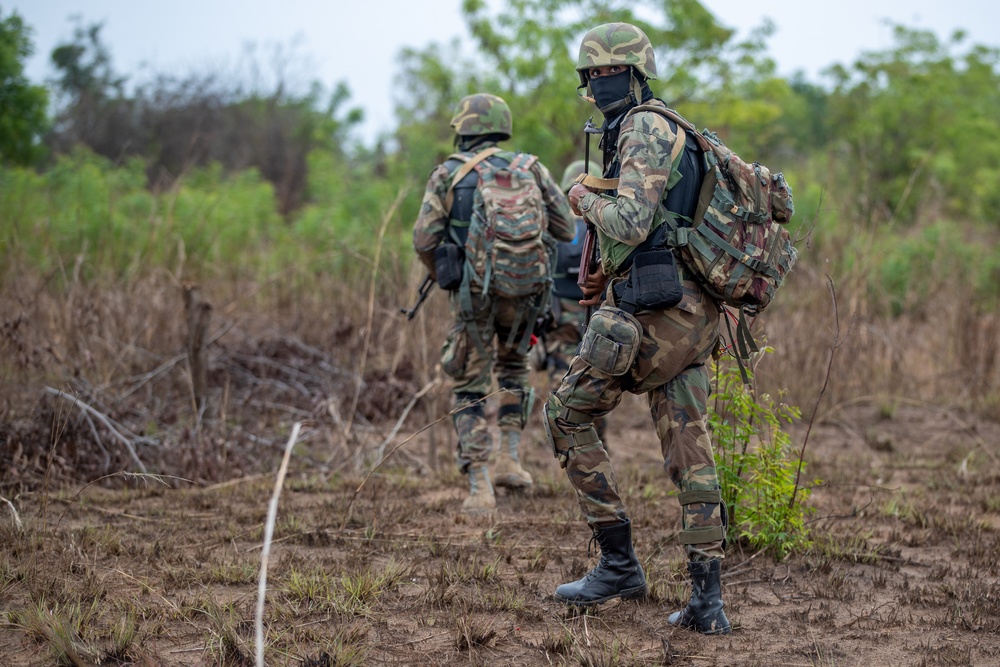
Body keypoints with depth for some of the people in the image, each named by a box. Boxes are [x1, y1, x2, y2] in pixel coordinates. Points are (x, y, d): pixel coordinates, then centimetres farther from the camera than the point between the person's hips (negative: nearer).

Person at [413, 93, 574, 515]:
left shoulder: (448, 173, 1)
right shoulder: (529, 168, 8)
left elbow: (424, 240, -4)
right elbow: (565, 229, 10)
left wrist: (443, 277, 15)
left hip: (475, 293, -3)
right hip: (526, 289, 3)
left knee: (469, 389, 9)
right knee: (512, 365, 29)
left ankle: (480, 488, -2)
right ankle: (509, 459, 18)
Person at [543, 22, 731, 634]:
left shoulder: (644, 128, -10)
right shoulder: (673, 133, 22)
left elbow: (630, 222, -22)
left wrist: (584, 198, -4)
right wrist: (614, 275, 26)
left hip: (650, 312, -9)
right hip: (695, 314, 9)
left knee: (568, 415, 5)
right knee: (690, 451, 5)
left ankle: (619, 563, 4)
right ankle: (707, 601, 2)